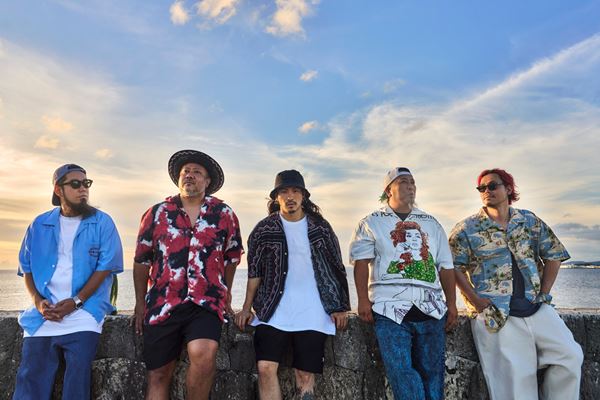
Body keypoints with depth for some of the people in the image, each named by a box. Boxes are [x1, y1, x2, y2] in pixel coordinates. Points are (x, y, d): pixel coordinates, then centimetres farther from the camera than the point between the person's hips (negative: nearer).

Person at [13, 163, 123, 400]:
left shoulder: (102, 223, 3)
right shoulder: (40, 225, 13)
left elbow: (106, 266, -5)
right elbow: (26, 268, 14)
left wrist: (76, 302, -12)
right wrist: (38, 301, -3)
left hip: (84, 312, -3)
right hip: (44, 313, 3)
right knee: (30, 379, 0)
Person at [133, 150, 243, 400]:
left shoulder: (224, 215, 6)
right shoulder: (157, 214, 7)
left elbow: (231, 257, 16)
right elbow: (142, 261, 12)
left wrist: (225, 294, 18)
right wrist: (140, 304, 12)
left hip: (206, 303, -1)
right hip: (162, 304, 2)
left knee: (204, 353, -28)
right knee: (158, 375, 5)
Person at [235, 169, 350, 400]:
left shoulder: (320, 227, 7)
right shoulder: (264, 230, 6)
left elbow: (336, 268, 9)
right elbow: (254, 272, 7)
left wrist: (340, 307, 4)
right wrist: (247, 308, 0)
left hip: (312, 314, 0)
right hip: (273, 312, 0)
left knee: (306, 375, 0)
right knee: (266, 368, -10)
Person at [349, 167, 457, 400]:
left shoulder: (431, 224, 20)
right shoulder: (372, 223, 10)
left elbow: (445, 266, 17)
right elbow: (361, 262, 1)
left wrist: (452, 304, 9)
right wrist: (363, 300, -10)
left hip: (430, 308, 4)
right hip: (390, 308, -3)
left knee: (432, 372, 5)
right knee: (401, 370, -13)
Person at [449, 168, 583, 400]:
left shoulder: (531, 221, 12)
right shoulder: (466, 229, 2)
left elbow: (553, 256, 15)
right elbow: (455, 269, -1)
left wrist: (544, 293, 6)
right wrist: (476, 301, -11)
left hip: (536, 308, 4)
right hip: (494, 315, -4)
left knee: (570, 355, -6)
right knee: (514, 380, -4)